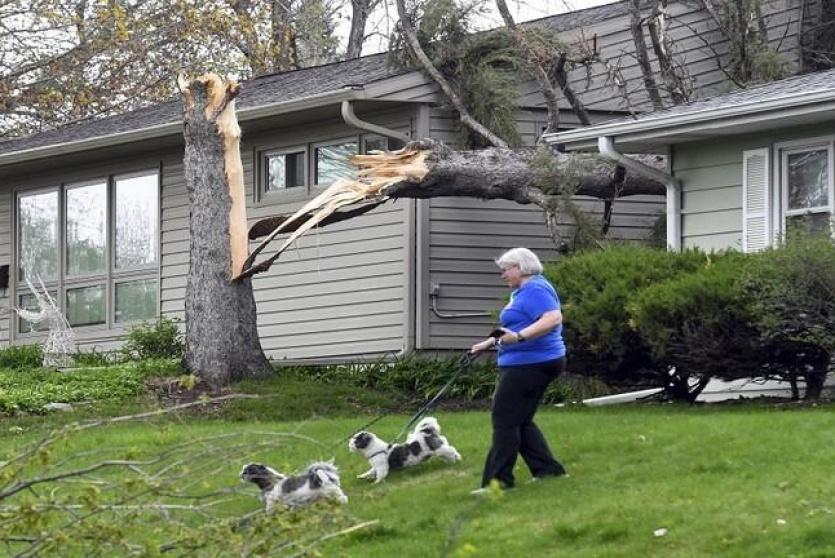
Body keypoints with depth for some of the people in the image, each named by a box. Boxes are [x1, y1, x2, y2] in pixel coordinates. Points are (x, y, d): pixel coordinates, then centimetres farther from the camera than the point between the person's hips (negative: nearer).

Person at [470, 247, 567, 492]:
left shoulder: (535, 290, -15)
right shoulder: (523, 292, 19)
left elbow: (553, 318, -30)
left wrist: (518, 337, -37)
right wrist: (490, 342, 33)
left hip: (530, 365, -11)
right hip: (525, 364, 11)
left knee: (505, 419, -8)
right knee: (520, 421, 14)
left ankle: (498, 479, -7)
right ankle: (548, 469, 15)